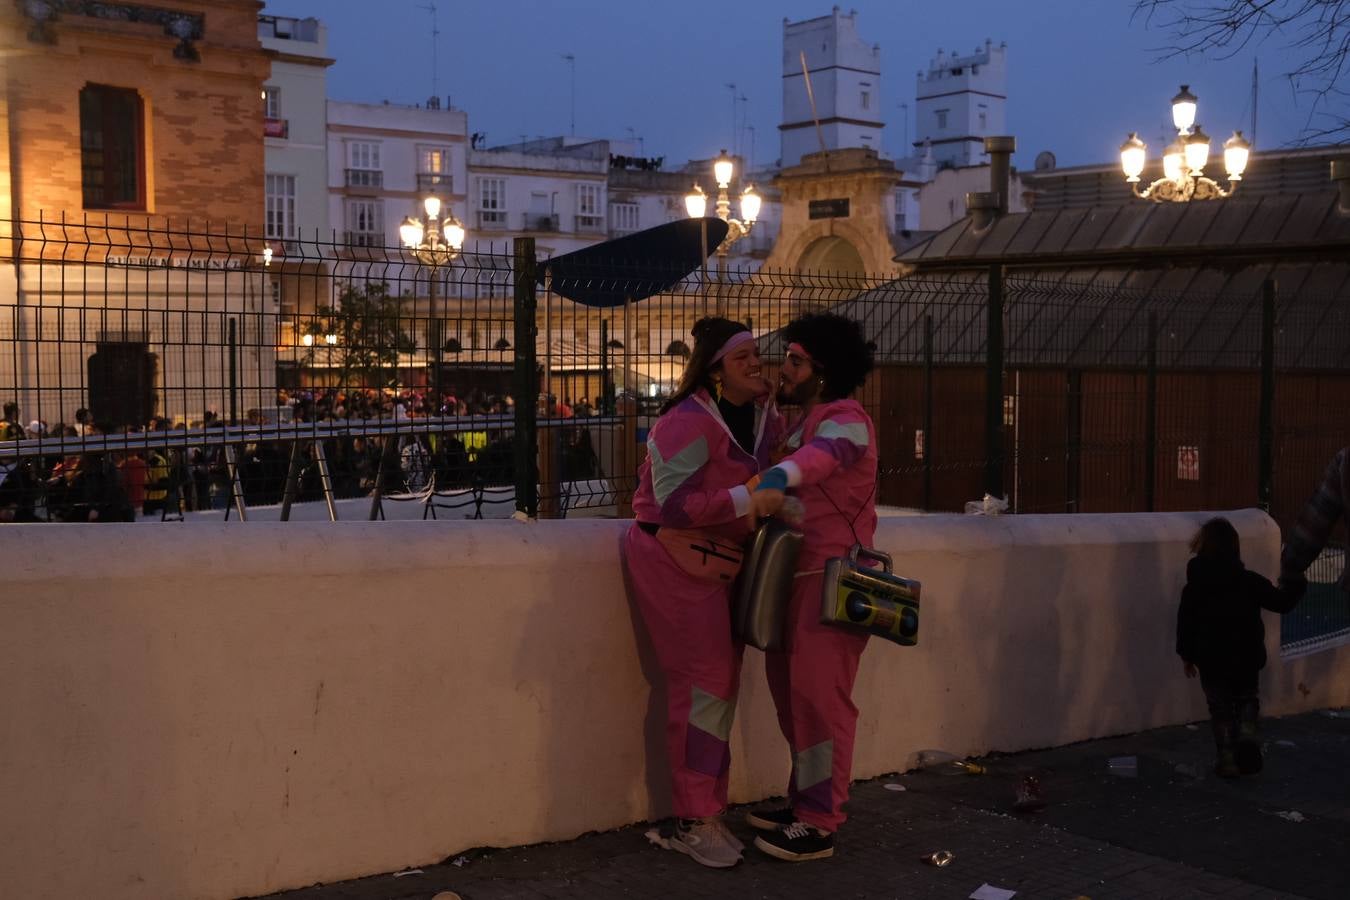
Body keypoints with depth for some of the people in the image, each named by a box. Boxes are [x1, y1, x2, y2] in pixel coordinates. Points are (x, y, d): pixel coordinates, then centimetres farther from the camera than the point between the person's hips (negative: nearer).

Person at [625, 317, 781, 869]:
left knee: (720, 680, 11)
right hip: (675, 558, -9)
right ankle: (692, 820, 1)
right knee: (705, 681, -8)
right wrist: (749, 498, -26)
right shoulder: (690, 423, -20)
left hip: (718, 559, 9)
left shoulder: (761, 411, 6)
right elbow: (674, 505, -26)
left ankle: (703, 813, 22)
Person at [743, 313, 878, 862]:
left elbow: (828, 452, -34)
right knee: (793, 691, 12)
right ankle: (804, 802, 22)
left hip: (831, 577, -9)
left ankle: (818, 825, -2)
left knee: (819, 695, -8)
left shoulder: (844, 419, -11)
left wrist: (776, 481, -51)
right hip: (798, 576, 9)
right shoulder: (804, 424, 21)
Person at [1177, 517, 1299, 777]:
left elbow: (1185, 624, -2)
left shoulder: (1194, 587, -7)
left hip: (1211, 660, 0)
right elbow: (1281, 603, -1)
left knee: (1221, 709, 10)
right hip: (1246, 658, 0)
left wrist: (1186, 656, 10)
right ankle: (1247, 735, -7)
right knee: (1247, 699, 20)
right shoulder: (1250, 582, -9)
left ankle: (1227, 760, 7)